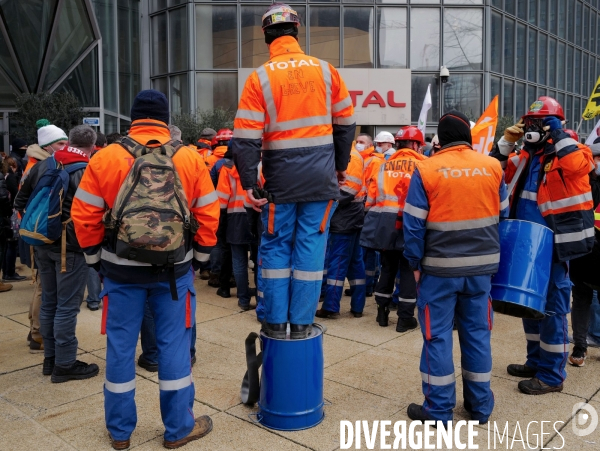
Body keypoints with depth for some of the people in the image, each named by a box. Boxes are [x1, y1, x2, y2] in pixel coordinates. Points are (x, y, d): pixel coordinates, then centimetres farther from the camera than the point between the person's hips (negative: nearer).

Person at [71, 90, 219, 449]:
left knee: (121, 346, 12)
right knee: (174, 345, 9)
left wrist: (95, 256, 12)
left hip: (122, 269, 1)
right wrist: (200, 255, 11)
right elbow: (208, 213, -1)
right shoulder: (190, 159, -3)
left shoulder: (105, 158, -4)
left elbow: (85, 215, -1)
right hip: (174, 269, 0)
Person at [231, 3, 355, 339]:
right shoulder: (326, 71, 3)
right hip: (321, 178, 2)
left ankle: (276, 322, 16)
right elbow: (345, 124, 9)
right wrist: (341, 166, 20)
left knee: (276, 248, 11)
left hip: (281, 179, -1)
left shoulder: (260, 77, -4)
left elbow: (246, 137, -9)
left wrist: (249, 182, -3)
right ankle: (302, 323, 13)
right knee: (310, 248, 7)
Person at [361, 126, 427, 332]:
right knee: (408, 269, 5)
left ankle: (382, 312, 24)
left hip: (384, 223, 4)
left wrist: (373, 218, 18)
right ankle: (405, 317, 10)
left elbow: (371, 196, 9)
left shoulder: (385, 165, 11)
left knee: (387, 267, 17)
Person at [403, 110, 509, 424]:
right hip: (482, 265, 4)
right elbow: (502, 215, 10)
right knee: (477, 332, 14)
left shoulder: (426, 169, -9)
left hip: (440, 267, -3)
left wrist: (415, 264, -1)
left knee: (437, 335, 6)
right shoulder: (493, 166, 1)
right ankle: (480, 406, 25)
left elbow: (413, 224, -10)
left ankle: (438, 409, 13)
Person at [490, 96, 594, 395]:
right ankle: (536, 361, 31)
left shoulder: (570, 153, -8)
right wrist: (506, 142, 1)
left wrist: (557, 133, -19)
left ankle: (552, 374, 11)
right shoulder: (526, 156, 11)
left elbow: (578, 164, -31)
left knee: (552, 309, -1)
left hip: (554, 246, -7)